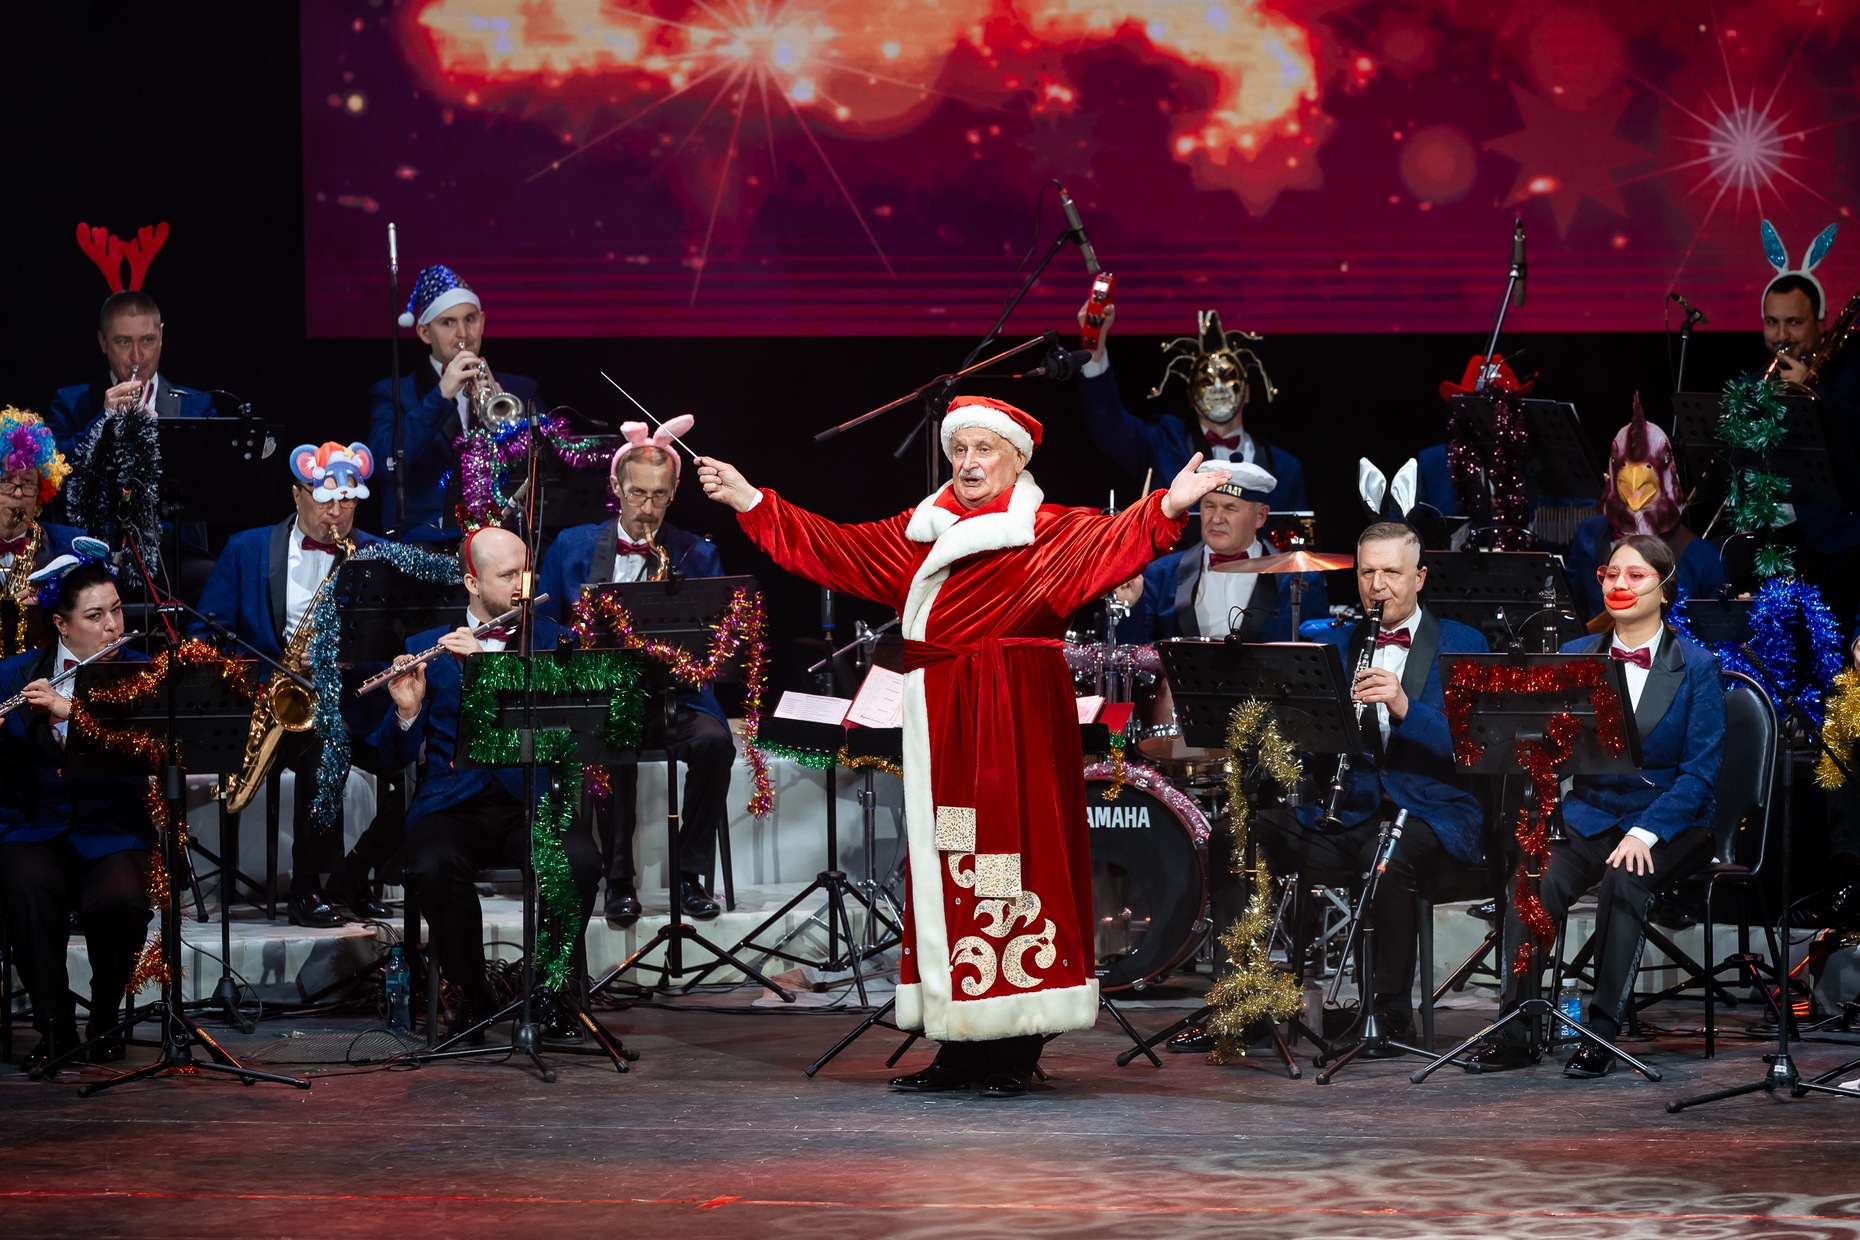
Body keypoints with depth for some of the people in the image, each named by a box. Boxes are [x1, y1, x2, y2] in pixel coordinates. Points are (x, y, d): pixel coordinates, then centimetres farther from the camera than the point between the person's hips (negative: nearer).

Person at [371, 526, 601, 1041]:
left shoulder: (550, 640, 14)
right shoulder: (426, 649, 11)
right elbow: (394, 758, 7)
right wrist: (407, 711, -16)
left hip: (529, 801, 1)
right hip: (453, 802, -1)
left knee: (581, 862, -31)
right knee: (435, 865, -34)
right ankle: (471, 993, -12)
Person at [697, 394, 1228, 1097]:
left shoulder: (1049, 532, -2)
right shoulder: (921, 532, 15)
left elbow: (1106, 542, -20)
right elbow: (833, 549, 21)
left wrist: (1167, 509, -38)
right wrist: (751, 503, 20)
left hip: (1015, 722, -6)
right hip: (938, 724, 6)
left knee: (1009, 861, -8)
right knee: (946, 867, 5)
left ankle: (1014, 1053, -5)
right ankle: (960, 1049, 8)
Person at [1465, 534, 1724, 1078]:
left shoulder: (1696, 667, 1)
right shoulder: (1574, 658, 11)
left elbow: (1700, 771, -7)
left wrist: (1646, 831, -19)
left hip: (1669, 824, -3)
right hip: (1589, 817, 3)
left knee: (1625, 882, -35)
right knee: (1535, 883, -28)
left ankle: (1603, 1031, -25)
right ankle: (1516, 1030, -23)